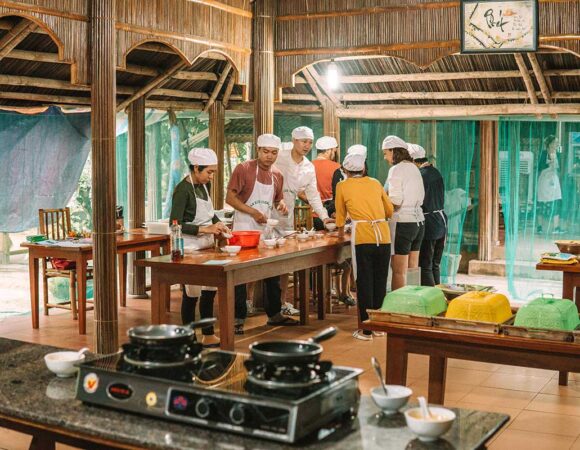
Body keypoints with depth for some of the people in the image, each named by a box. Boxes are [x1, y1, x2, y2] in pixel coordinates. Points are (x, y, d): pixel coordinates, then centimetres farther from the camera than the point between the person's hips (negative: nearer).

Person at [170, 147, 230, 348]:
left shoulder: (204, 185, 6)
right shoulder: (183, 189, -17)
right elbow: (176, 225, -21)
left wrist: (218, 224, 3)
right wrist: (205, 229, -24)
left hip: (206, 247, 8)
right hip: (190, 248, -8)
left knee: (209, 291, 12)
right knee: (191, 294, 1)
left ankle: (208, 335, 24)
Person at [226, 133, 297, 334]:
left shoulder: (277, 175, 7)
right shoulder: (244, 169, -11)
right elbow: (230, 197, -13)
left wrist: (282, 205, -3)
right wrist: (253, 212, -22)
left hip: (266, 229, 6)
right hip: (244, 229, -6)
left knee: (273, 274, 13)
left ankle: (274, 314, 26)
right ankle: (238, 319, 7)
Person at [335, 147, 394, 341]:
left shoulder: (342, 186, 9)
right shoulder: (375, 183, 17)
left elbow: (340, 215, 20)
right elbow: (390, 210, 24)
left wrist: (341, 231, 39)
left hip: (362, 236, -3)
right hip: (383, 235, 3)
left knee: (365, 283, 3)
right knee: (380, 283, 12)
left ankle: (366, 330, 6)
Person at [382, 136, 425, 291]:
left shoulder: (396, 169, -12)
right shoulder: (414, 168, 12)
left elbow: (395, 202, -18)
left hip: (403, 222, -8)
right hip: (419, 221, 8)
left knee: (399, 272, -3)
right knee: (412, 270, 13)